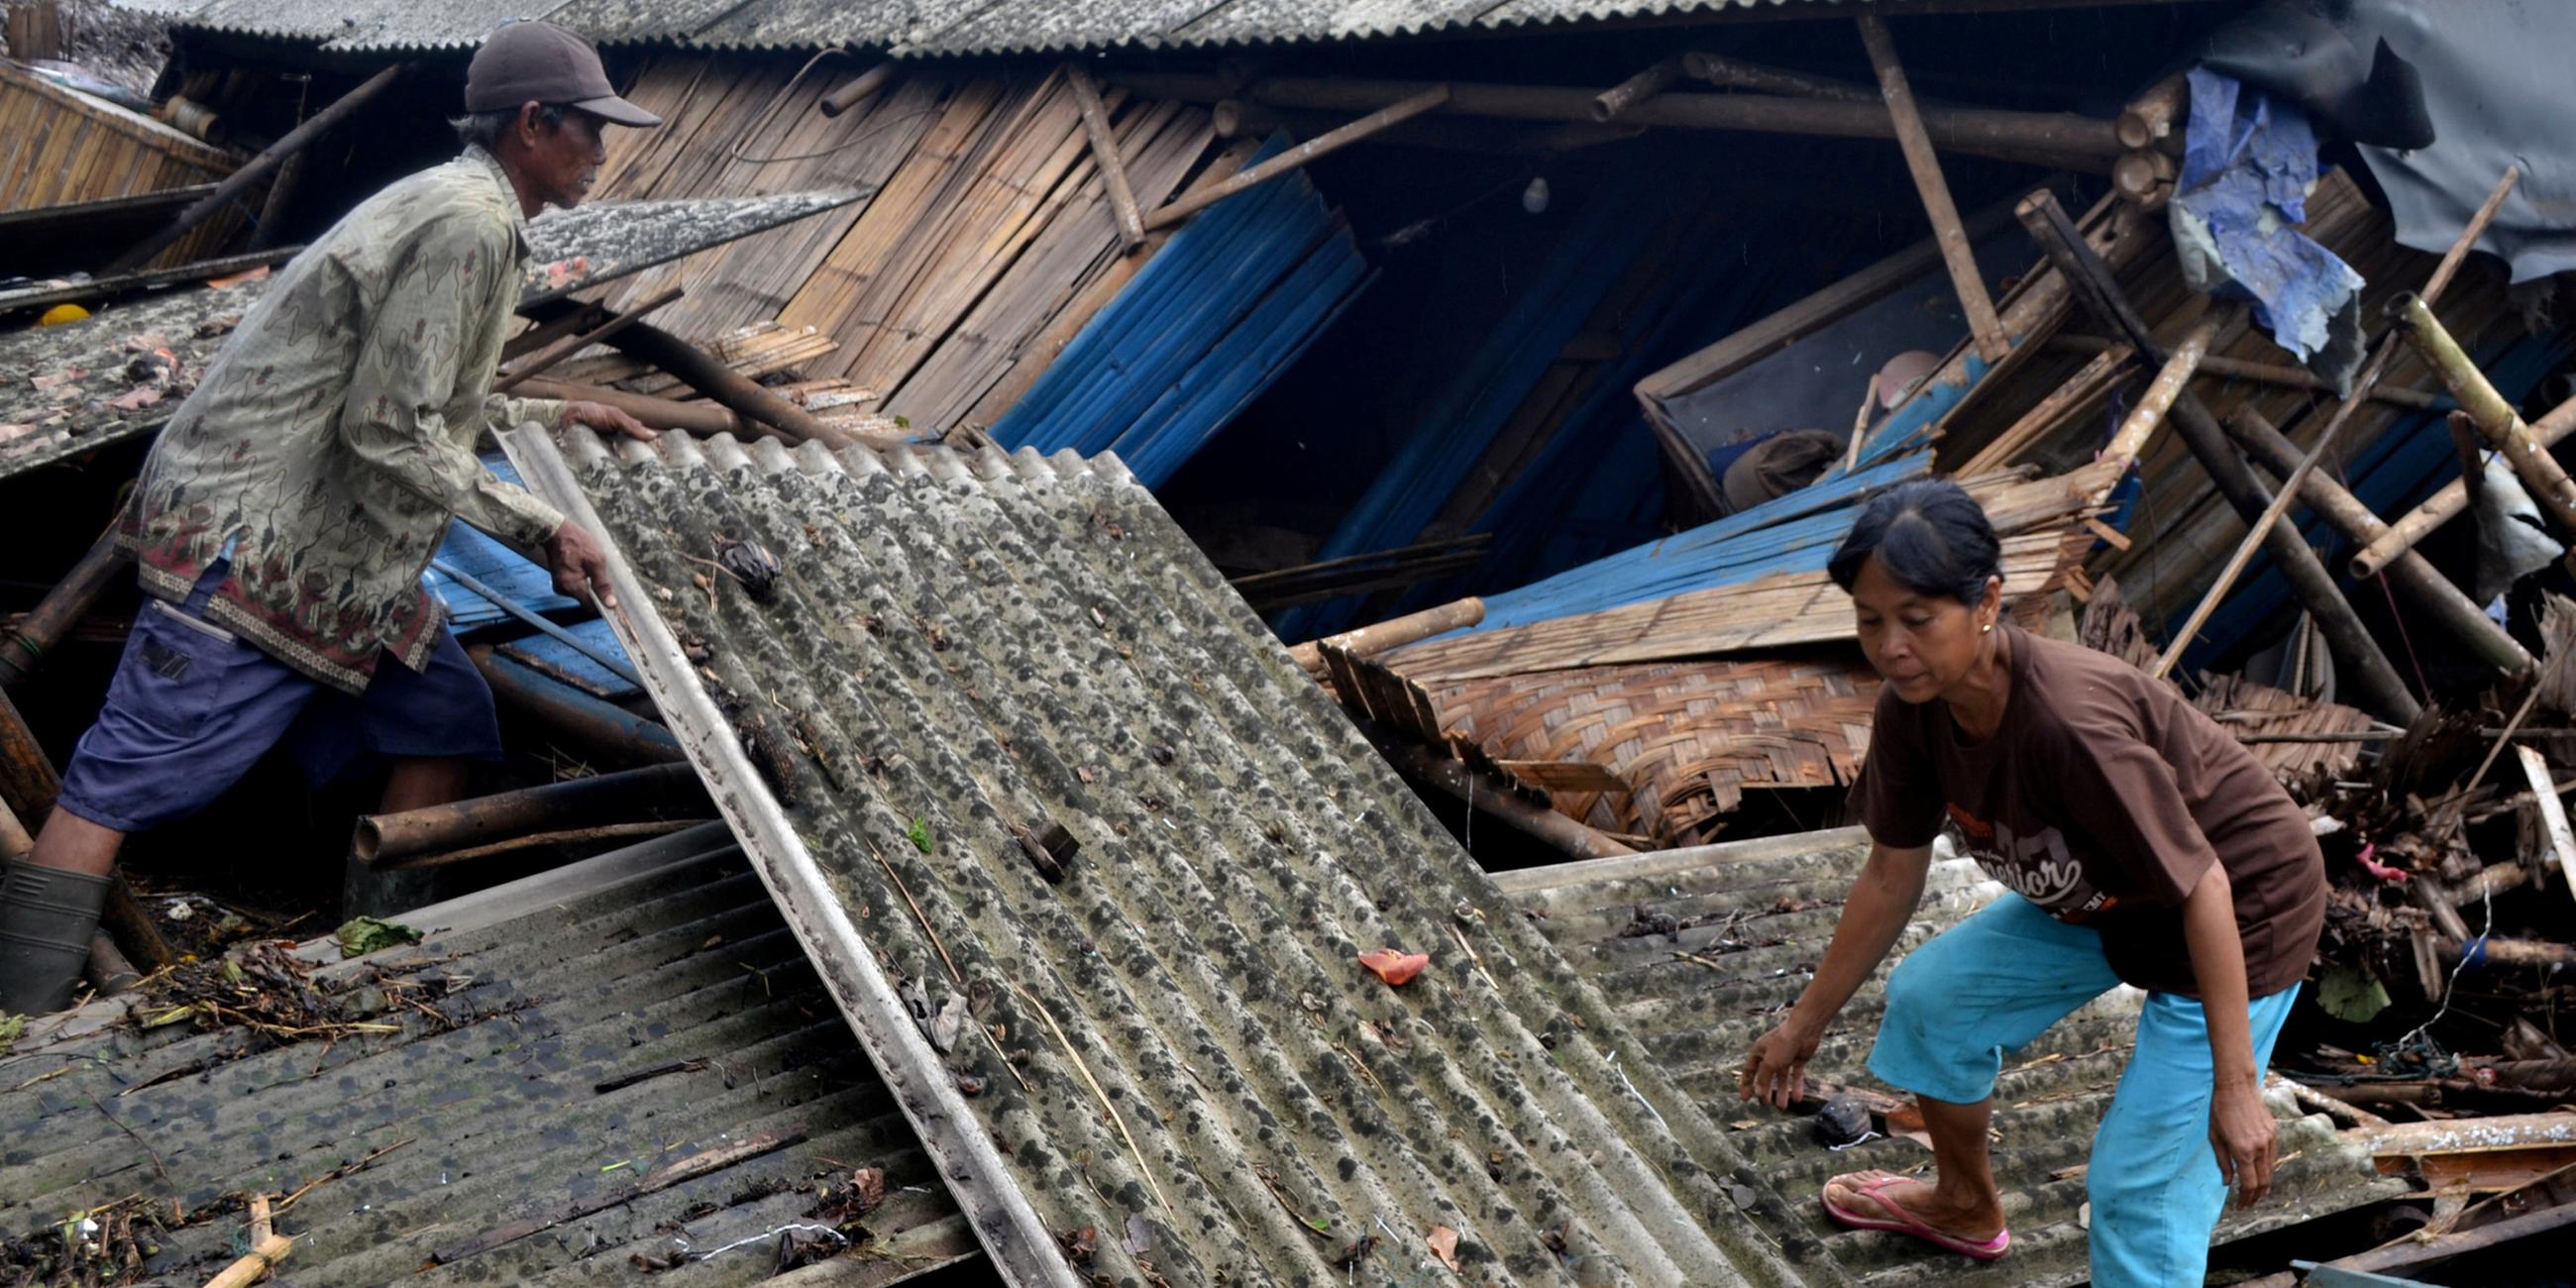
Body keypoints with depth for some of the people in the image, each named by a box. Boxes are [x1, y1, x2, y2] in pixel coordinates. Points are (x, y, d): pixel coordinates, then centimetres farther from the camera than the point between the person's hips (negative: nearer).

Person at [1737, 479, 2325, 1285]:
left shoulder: (2071, 725, -38)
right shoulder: (1912, 708, -15)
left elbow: (2203, 890, -32)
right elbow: (1892, 875, -1)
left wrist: (2235, 1089, -29)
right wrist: (1806, 1023, 8)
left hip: (2241, 913, -8)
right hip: (2102, 897, 8)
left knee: (2139, 1187, -9)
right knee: (1931, 995, 16)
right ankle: (1967, 1206, 43)